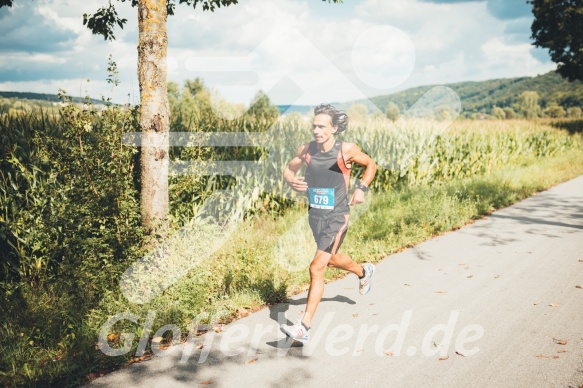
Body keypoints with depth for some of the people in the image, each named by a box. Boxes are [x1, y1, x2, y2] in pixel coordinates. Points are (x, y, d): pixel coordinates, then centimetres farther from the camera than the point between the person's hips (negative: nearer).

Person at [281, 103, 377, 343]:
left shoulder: (347, 150, -14)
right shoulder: (306, 149, -6)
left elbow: (370, 165, 3)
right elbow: (289, 169, 8)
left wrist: (362, 188, -11)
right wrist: (291, 180, -16)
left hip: (337, 217, -6)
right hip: (315, 215, 6)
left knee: (317, 268, -14)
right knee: (332, 259, 27)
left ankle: (304, 328, -9)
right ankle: (364, 272, 59)